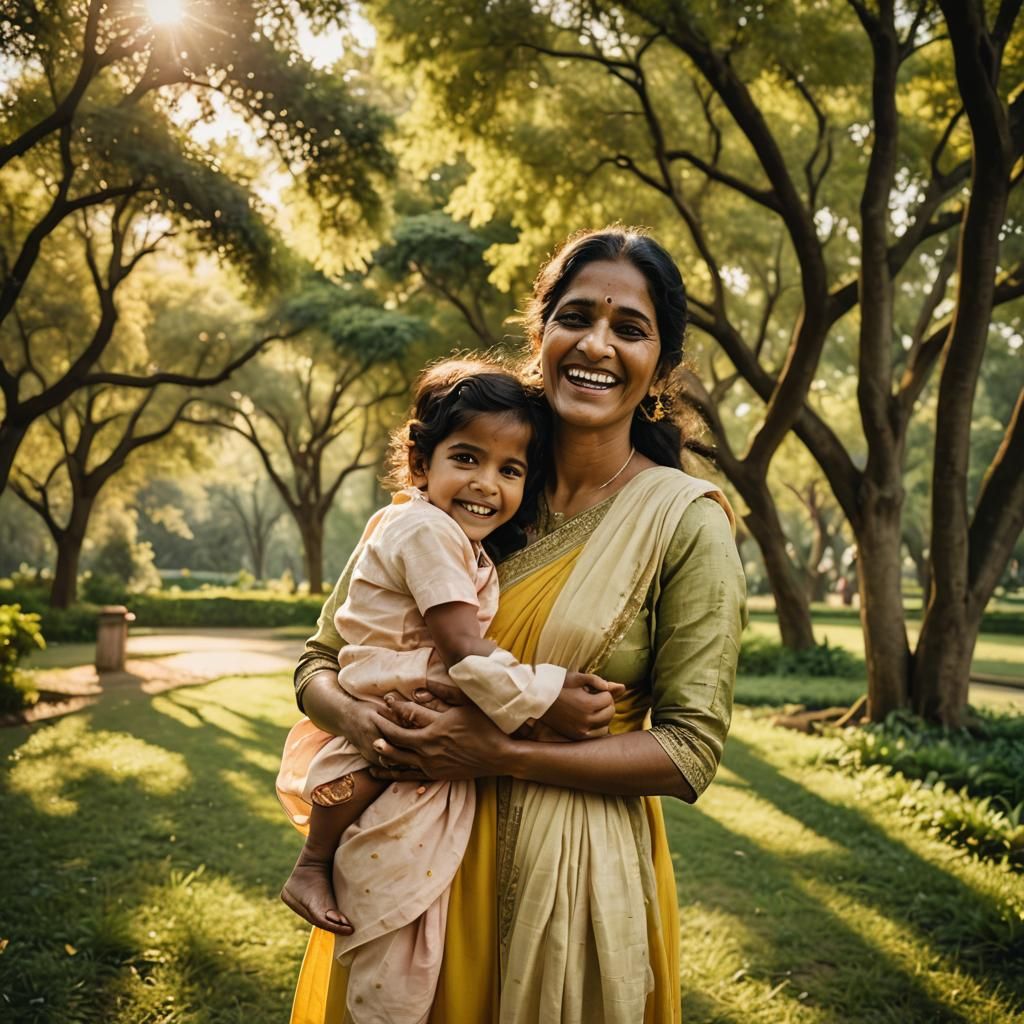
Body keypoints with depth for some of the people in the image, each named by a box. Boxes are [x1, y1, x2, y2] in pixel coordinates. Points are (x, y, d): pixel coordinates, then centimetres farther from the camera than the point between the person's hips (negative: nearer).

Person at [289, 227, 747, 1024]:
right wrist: (357, 719, -20)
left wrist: (503, 755, -20)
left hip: (572, 874, -3)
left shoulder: (685, 520, -9)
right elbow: (321, 661, 3)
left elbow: (690, 750, -13)